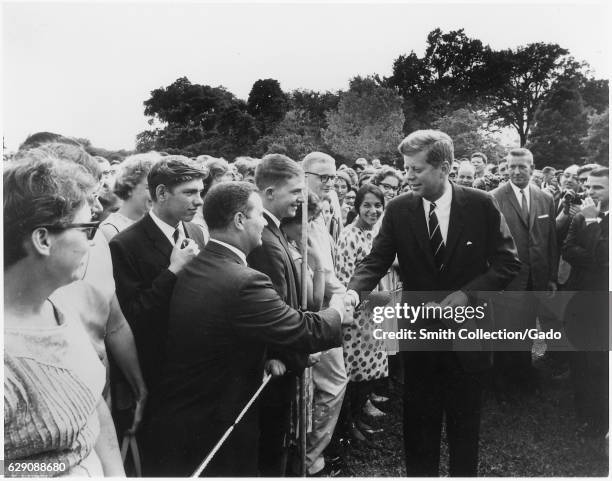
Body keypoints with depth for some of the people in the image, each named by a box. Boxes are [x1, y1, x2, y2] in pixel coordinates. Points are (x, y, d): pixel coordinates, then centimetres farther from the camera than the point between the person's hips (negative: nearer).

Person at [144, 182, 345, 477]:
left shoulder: (186, 266, -4)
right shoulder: (245, 283, -28)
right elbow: (309, 333, -22)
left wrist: (265, 357, 9)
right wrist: (338, 307, -2)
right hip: (215, 427, -7)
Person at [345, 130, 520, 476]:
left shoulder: (481, 205, -8)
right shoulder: (399, 209, -5)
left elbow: (508, 262, -4)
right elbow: (377, 261, -7)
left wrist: (468, 294, -16)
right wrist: (355, 291, -27)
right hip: (418, 331, 1)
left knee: (464, 421, 16)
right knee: (419, 421, 13)